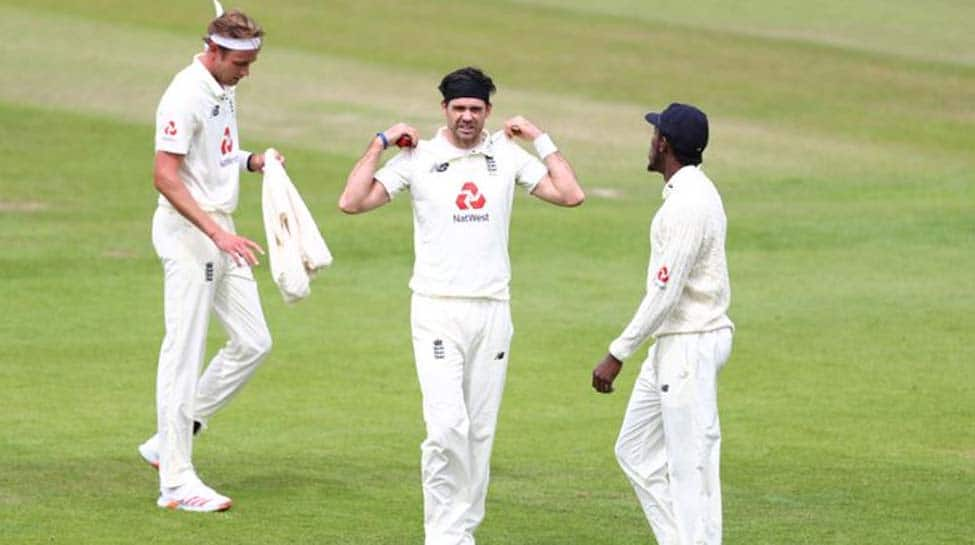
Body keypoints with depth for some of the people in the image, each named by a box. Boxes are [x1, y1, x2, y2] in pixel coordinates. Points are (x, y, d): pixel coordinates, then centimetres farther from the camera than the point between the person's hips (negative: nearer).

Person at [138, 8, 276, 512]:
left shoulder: (224, 90, 11)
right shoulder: (186, 96, -18)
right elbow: (166, 177, -24)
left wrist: (252, 161, 7)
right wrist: (218, 233, -31)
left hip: (219, 231, 10)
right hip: (186, 231, -9)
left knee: (252, 342, 9)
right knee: (184, 355, -7)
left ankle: (168, 441, 17)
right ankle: (176, 481, -4)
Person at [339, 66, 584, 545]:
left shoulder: (507, 156, 7)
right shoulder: (418, 158, 0)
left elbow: (570, 195, 1)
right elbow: (351, 202, -8)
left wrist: (540, 140, 2)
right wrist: (380, 143, -7)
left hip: (492, 311, 3)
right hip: (437, 311, -3)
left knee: (480, 430, 6)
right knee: (447, 424, -15)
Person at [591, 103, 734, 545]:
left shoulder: (689, 202, -19)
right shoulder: (694, 192, 14)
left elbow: (665, 292, -22)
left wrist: (618, 355, -20)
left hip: (691, 344, -11)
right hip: (671, 344, 11)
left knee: (691, 463, -7)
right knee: (636, 451, 14)